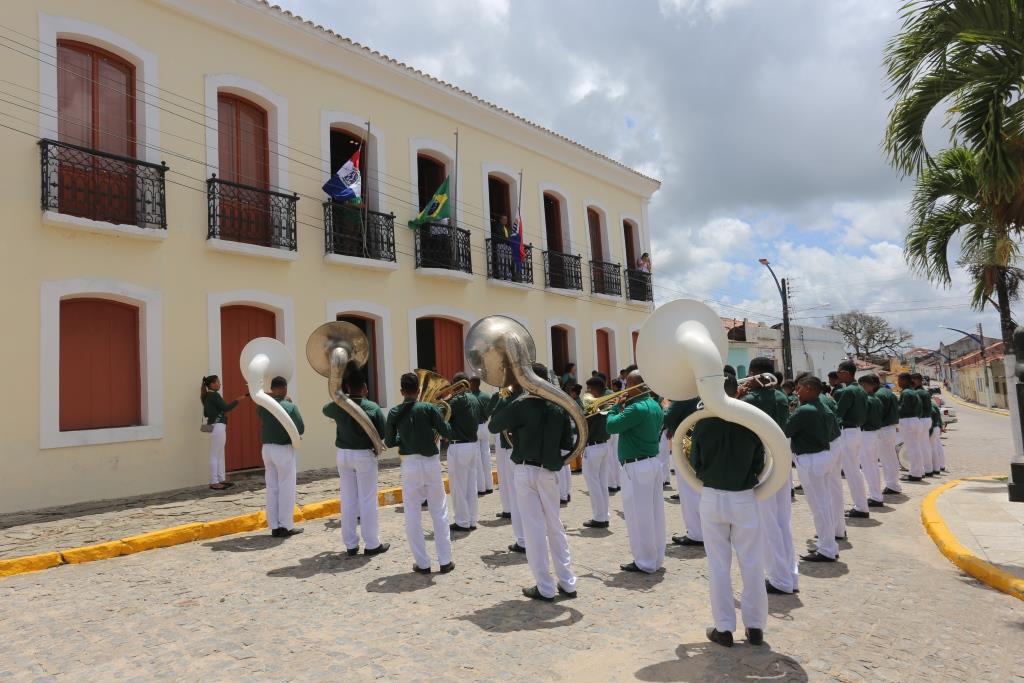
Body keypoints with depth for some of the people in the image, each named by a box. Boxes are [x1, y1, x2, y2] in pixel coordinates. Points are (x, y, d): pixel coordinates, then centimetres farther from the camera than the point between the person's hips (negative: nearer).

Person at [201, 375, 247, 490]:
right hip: (217, 426, -10)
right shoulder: (214, 395, -13)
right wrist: (238, 400, -8)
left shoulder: (207, 396, 15)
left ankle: (221, 479, 18)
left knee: (220, 454, 13)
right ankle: (214, 482, -2)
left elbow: (206, 413, 19)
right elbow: (226, 408, -17)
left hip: (217, 426, 10)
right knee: (215, 455, -6)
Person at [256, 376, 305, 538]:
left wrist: (270, 397, 23)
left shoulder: (263, 406, 0)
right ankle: (286, 526, 7)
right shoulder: (290, 407, -14)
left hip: (267, 448, 5)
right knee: (286, 488, 3)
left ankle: (274, 526, 14)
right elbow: (301, 429, -10)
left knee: (272, 488, 10)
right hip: (284, 449, -5)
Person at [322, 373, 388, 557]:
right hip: (364, 455, -4)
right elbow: (383, 433, -12)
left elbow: (325, 409, 20)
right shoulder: (372, 408, -14)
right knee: (367, 500, 3)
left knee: (348, 500, 10)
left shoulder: (338, 406, -3)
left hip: (343, 454, 4)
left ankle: (351, 544, 17)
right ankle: (372, 544, 9)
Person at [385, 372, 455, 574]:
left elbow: (389, 442, 5)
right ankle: (445, 561, 14)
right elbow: (447, 433, -7)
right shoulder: (429, 408, -7)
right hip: (431, 462, 0)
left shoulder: (394, 413, -2)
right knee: (439, 512, 10)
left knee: (412, 514, 10)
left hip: (410, 465, 0)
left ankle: (422, 563, 12)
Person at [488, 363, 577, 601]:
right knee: (555, 526, 16)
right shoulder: (559, 408, 2)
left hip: (526, 471, -4)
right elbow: (567, 443, 7)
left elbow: (493, 426, -1)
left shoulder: (520, 405, -12)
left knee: (534, 529, 2)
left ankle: (545, 588, 8)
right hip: (550, 472, 5)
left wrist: (504, 398, 6)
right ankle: (567, 583, 21)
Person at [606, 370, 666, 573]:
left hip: (637, 467, -9)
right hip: (653, 462, 9)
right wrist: (624, 407, 12)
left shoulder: (636, 408, -20)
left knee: (639, 515, 1)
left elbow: (611, 426, -19)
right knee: (654, 513, 14)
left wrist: (617, 406, -3)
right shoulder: (656, 406, 10)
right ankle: (656, 557, 23)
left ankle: (645, 562, 9)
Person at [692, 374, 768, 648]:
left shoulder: (703, 424, -10)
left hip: (712, 498, -1)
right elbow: (759, 463, -1)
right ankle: (755, 627, 20)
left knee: (718, 565, 8)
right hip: (744, 499, 1)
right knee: (752, 564, 12)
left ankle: (724, 628, 15)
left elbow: (695, 463, -1)